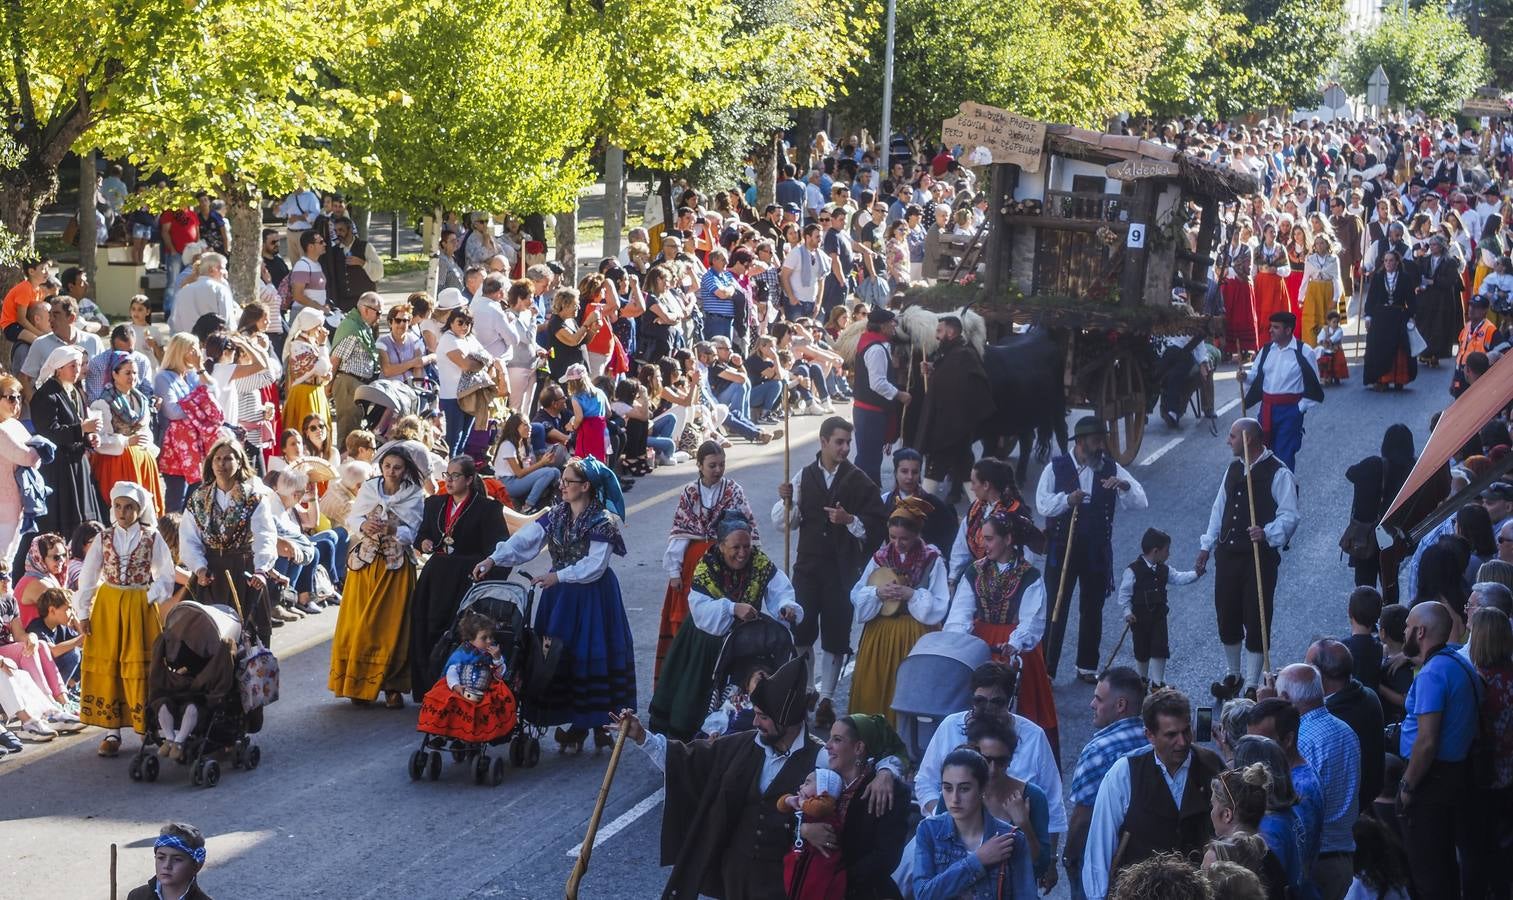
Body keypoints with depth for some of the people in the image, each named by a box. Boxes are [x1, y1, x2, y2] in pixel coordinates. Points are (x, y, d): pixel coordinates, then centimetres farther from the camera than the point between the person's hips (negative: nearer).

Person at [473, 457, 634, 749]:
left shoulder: (602, 521, -12)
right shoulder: (557, 514, 6)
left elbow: (595, 564, -18)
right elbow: (525, 539, -2)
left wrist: (559, 576, -25)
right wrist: (494, 558, -13)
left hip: (592, 596, -6)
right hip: (561, 594, 6)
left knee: (591, 655, -3)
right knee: (561, 655, 4)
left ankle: (600, 722, 7)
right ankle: (578, 724, 13)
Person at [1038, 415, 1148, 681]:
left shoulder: (1111, 469, 5)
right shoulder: (1056, 468, -1)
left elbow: (1141, 502, -1)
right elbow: (1043, 504, -11)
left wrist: (1125, 485, -21)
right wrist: (1067, 500, -28)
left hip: (1097, 551, 3)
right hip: (1062, 547, -3)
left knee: (1092, 610, 10)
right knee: (1056, 608, -2)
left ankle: (1087, 667, 22)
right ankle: (1046, 668, 3)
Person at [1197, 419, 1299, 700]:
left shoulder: (1278, 474, -11)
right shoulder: (1233, 469, 12)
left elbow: (1289, 516, -15)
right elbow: (1219, 509, 18)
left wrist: (1267, 533, -32)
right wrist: (1206, 547, 16)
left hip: (1260, 556, -7)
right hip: (1228, 553, 7)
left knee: (1255, 620, -2)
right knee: (1226, 615, 11)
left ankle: (1252, 684, 8)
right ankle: (1232, 675, 29)